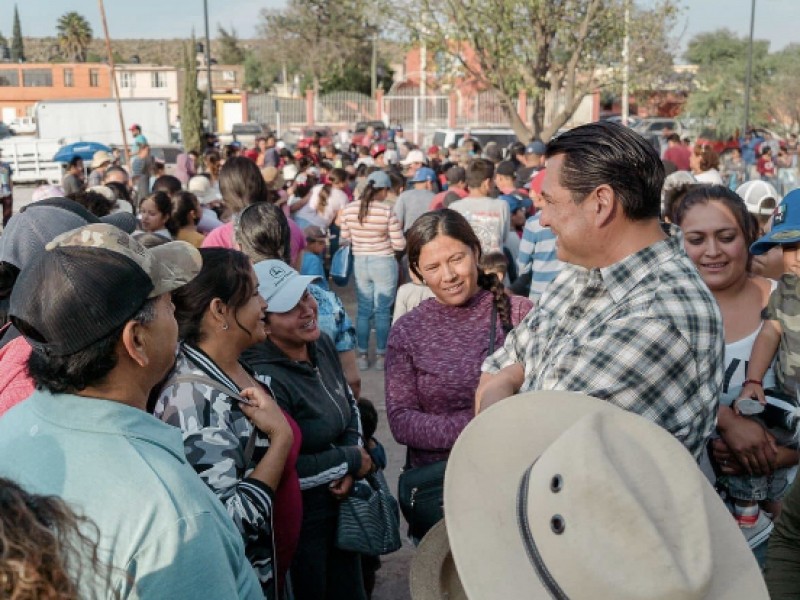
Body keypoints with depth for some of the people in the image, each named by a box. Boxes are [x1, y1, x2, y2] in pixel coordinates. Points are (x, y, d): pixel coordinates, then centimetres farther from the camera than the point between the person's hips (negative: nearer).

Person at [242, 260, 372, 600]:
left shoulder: (322, 345, -2)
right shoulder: (265, 379, -27)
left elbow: (349, 406, 11)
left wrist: (349, 470, -6)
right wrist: (351, 460, -15)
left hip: (339, 504, 8)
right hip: (296, 521, -7)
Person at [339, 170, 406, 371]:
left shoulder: (349, 209, -6)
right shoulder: (387, 211, -16)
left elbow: (346, 237, 7)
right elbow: (399, 245, -11)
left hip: (360, 263, 3)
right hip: (384, 263, -3)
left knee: (363, 310, 14)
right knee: (383, 311, 9)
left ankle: (362, 356, 19)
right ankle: (381, 356, 17)